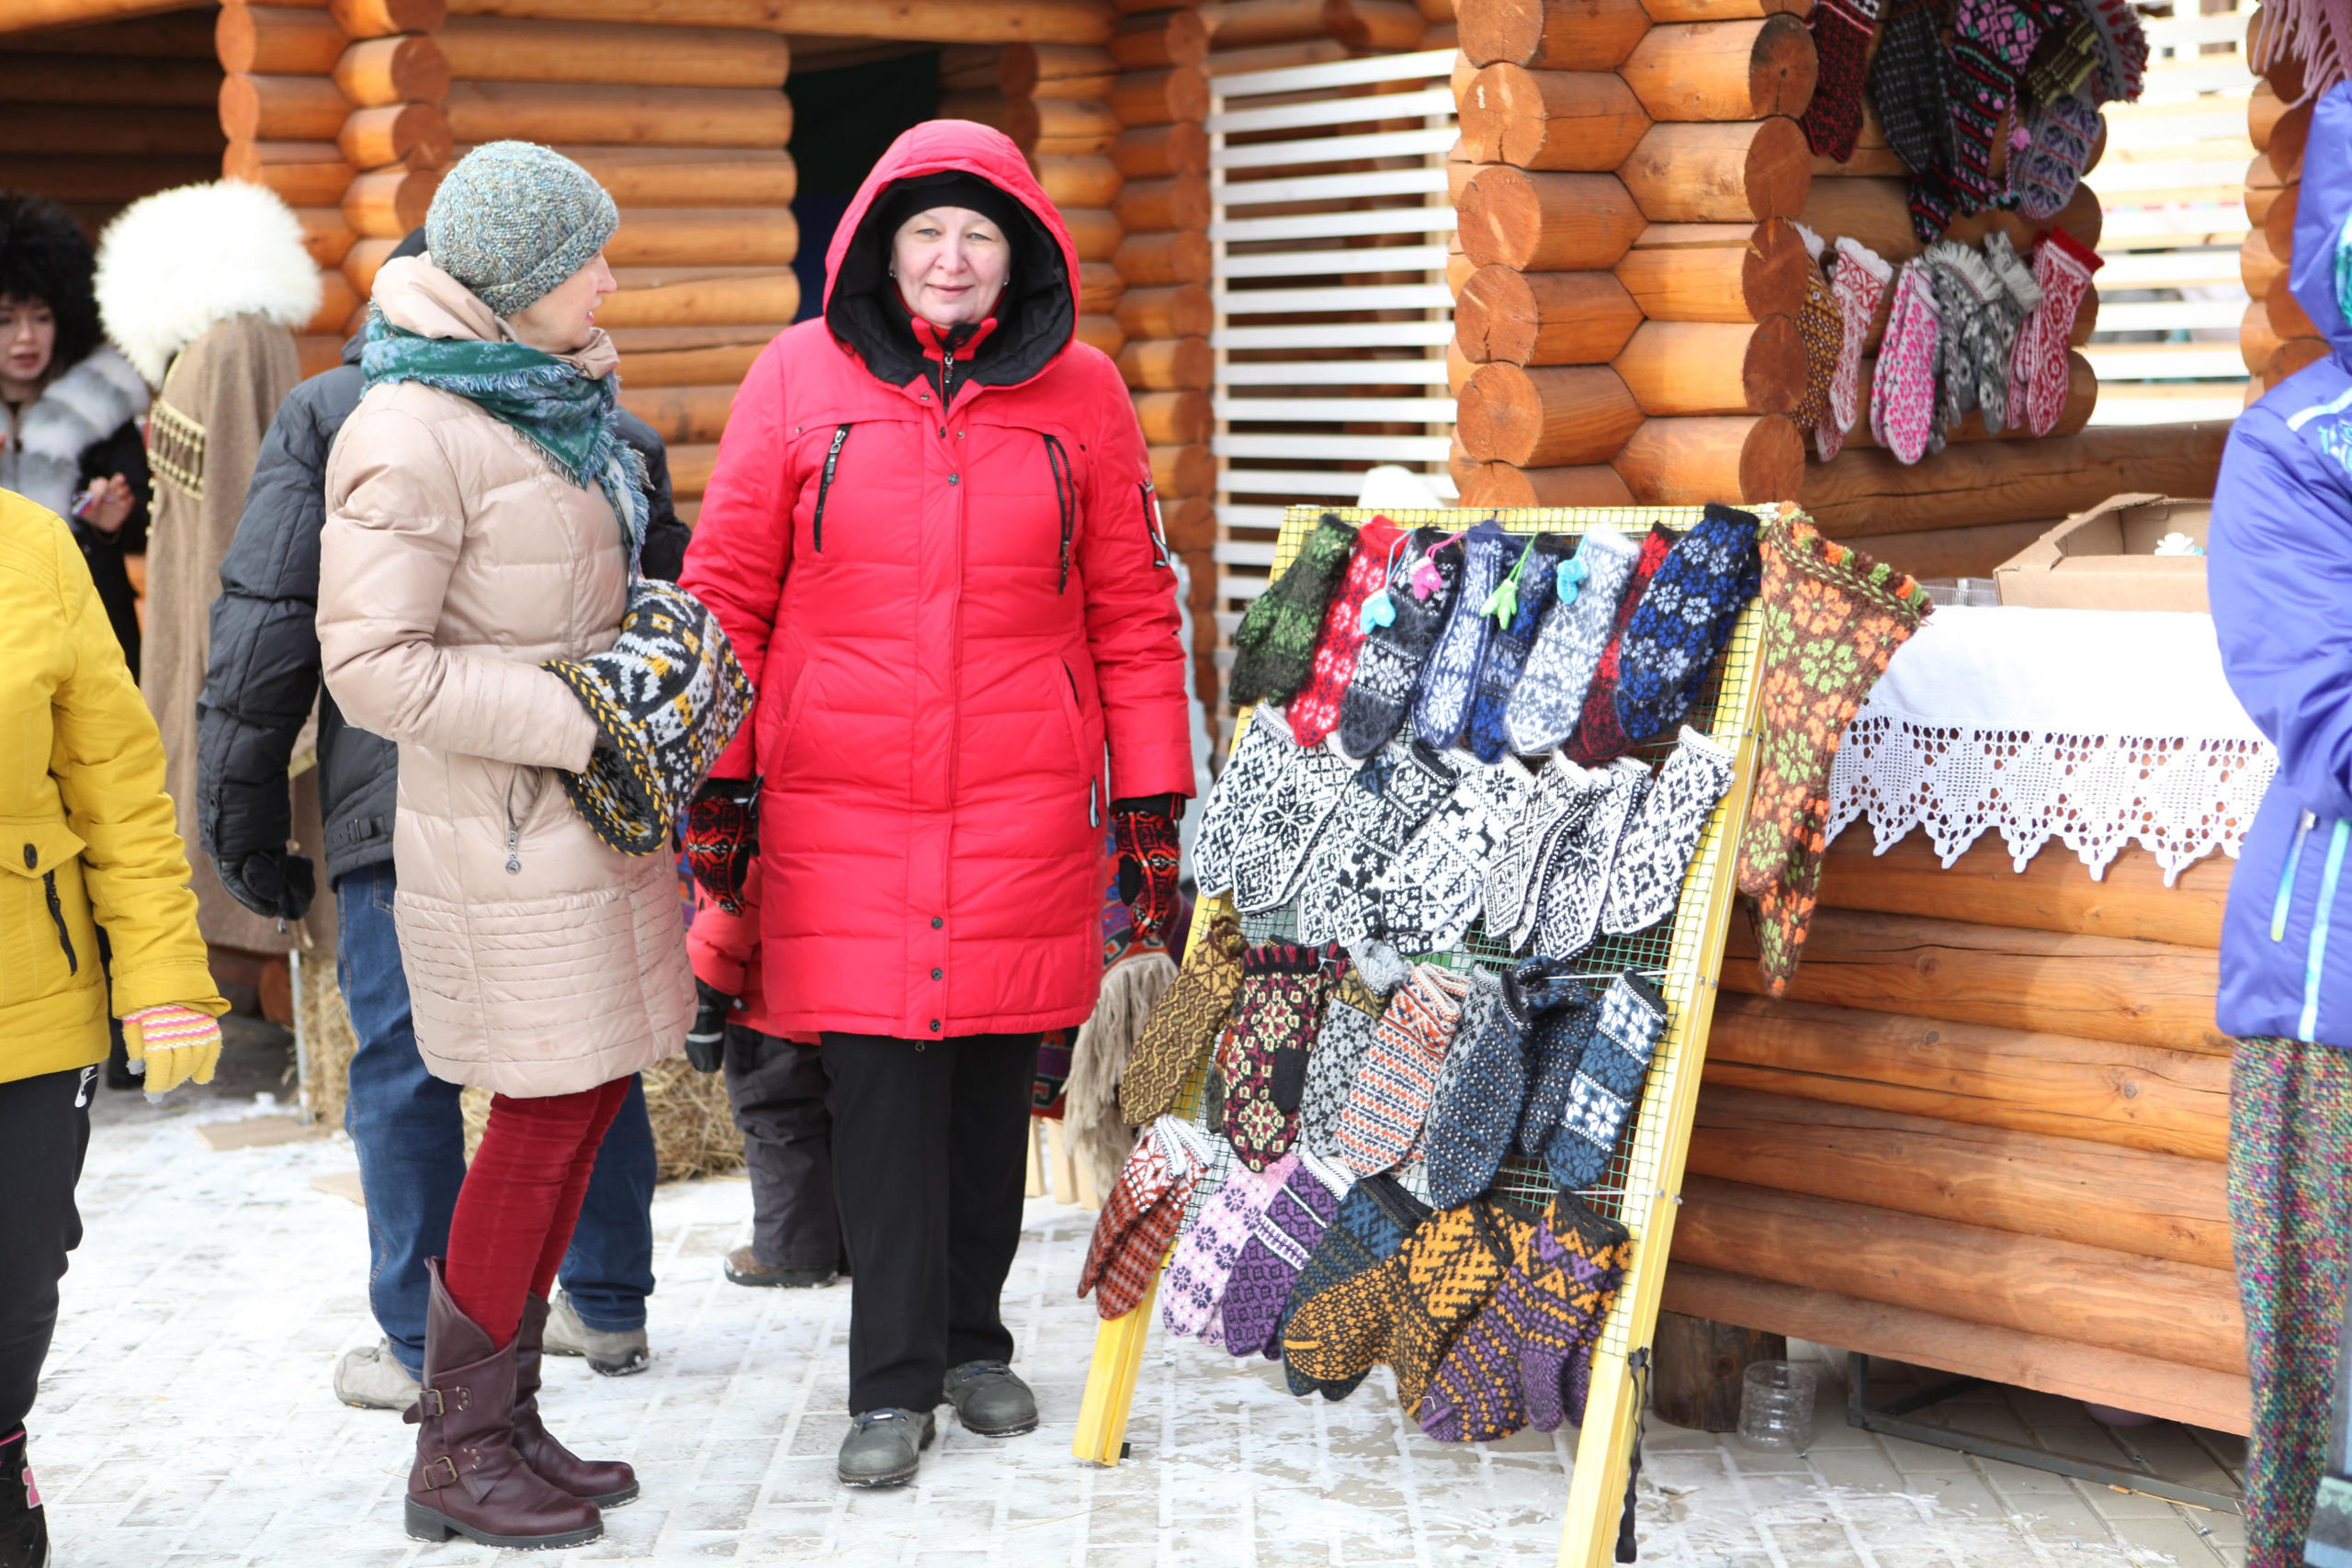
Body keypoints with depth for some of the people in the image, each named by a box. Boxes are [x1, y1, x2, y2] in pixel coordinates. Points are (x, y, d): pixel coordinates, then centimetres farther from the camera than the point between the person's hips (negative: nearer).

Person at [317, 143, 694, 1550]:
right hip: (510, 839, -9)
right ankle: (458, 1457, 8)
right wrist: (578, 722, -20)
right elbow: (372, 666, -20)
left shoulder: (556, 402, 13)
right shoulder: (413, 432, -16)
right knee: (550, 1117, -5)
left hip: (594, 811, 9)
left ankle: (507, 1418, 21)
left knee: (587, 1106, 11)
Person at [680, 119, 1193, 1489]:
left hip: (1025, 807, 1)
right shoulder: (801, 379, 2)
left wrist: (1154, 799, 6)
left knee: (997, 1080, 10)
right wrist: (716, 782, 3)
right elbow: (727, 592, 6)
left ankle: (973, 1338, 27)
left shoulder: (1080, 395, 5)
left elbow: (1134, 611, 8)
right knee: (881, 1085, -3)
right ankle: (893, 1385, 6)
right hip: (843, 802, -1)